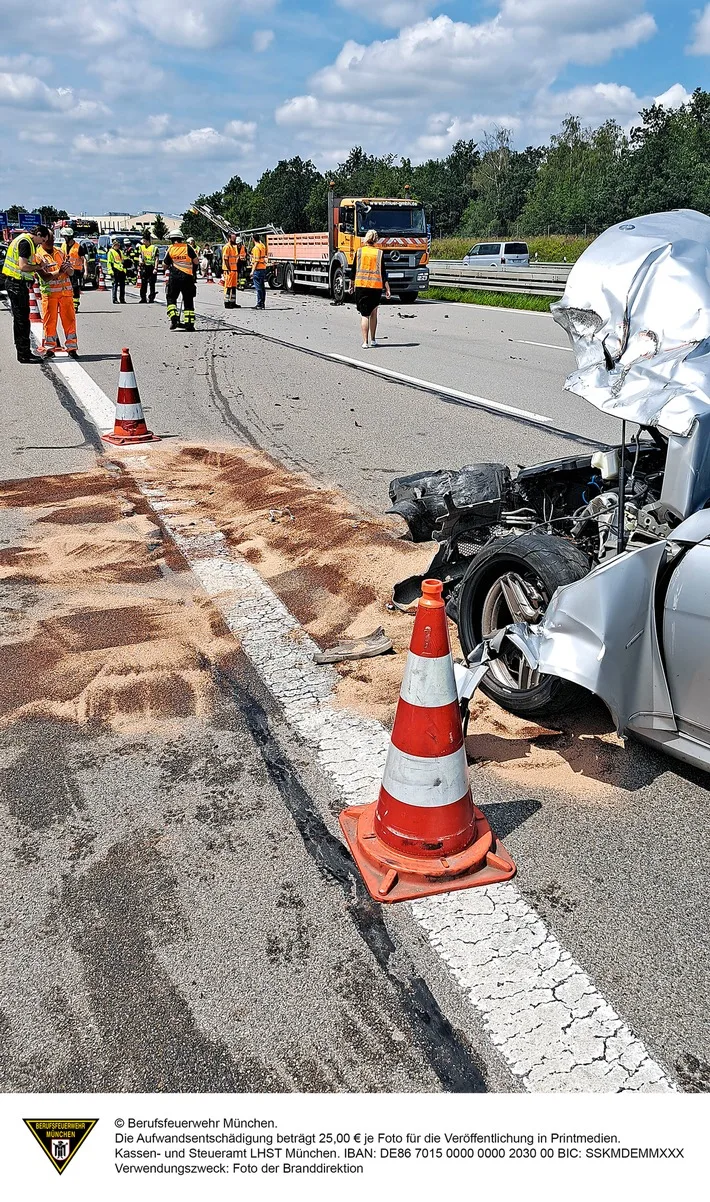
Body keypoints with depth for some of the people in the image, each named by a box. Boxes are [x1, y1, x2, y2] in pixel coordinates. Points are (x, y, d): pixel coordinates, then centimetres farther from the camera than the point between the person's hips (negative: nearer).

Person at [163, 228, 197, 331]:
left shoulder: (170, 249, 3)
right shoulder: (187, 247, 1)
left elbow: (166, 266, 8)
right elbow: (196, 261, 0)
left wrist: (167, 268, 31)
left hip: (174, 277, -1)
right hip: (188, 277, 1)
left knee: (171, 298, 12)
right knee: (188, 301, 8)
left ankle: (174, 318, -7)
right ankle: (189, 323, 3)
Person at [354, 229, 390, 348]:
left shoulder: (359, 252, 2)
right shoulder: (379, 253, 1)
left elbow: (354, 271, 7)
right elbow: (383, 273, 0)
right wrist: (388, 289, 3)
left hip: (361, 285, -1)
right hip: (376, 286, 1)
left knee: (364, 314, -1)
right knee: (373, 313, 17)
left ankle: (365, 342, -10)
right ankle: (373, 340, 24)